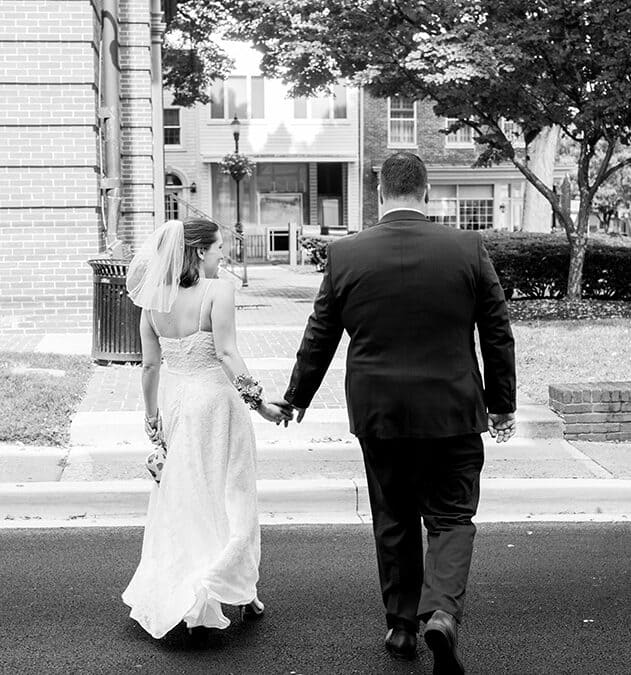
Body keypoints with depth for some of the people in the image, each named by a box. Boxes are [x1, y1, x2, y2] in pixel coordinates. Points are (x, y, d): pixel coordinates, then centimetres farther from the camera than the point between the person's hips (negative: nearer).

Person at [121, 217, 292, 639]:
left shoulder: (155, 297, 2)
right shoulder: (218, 290, -14)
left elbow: (150, 364, 5)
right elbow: (227, 354, -20)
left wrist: (152, 416, 14)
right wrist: (259, 402, -16)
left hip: (173, 399, 6)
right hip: (213, 398, -5)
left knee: (181, 497, 19)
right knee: (229, 497, 8)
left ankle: (165, 594, 26)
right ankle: (241, 592, 8)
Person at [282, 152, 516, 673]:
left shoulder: (345, 254, -4)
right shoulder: (469, 249, -5)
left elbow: (319, 338, 4)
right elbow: (498, 336, 0)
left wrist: (298, 397, 19)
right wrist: (502, 406, 12)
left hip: (378, 415, 1)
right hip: (453, 414, -1)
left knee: (394, 522, 16)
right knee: (451, 518, 9)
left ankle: (401, 625, 25)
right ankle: (442, 611, -12)